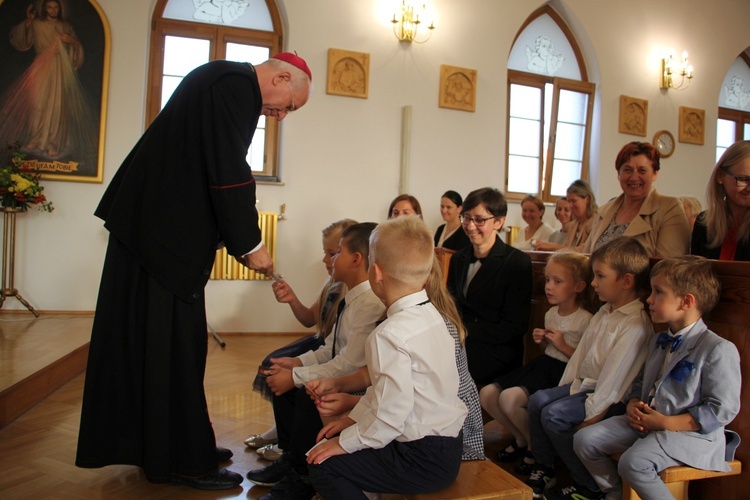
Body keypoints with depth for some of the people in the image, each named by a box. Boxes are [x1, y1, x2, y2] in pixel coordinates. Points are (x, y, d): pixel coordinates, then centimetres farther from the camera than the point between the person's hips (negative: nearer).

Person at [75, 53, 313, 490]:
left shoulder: (221, 80, 18)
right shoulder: (237, 84, -13)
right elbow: (228, 174, -20)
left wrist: (238, 239, 15)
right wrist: (249, 244, -11)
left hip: (152, 225, 10)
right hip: (165, 234, -10)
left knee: (149, 338, 15)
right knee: (172, 344, -3)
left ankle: (157, 442, 28)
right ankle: (182, 461, 10)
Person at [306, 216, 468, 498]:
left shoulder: (391, 334, -26)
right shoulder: (431, 314, 2)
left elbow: (390, 415, -26)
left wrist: (346, 441, -11)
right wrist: (353, 419, 10)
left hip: (425, 460, -9)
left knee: (322, 463, -4)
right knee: (331, 442, 15)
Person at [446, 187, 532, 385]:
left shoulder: (518, 262, -6)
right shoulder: (458, 259, 14)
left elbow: (514, 327, -11)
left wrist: (463, 330, -20)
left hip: (497, 355, -5)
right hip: (461, 345, 6)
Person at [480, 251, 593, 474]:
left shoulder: (585, 320, -11)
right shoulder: (550, 314, 12)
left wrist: (563, 346, -18)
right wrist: (542, 340, 6)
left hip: (563, 373, -8)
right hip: (541, 364, 8)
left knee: (509, 398, -29)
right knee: (487, 394, -6)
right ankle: (521, 440, 16)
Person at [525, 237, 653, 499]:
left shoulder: (635, 324, -20)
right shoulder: (604, 313, 9)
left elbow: (616, 372, -23)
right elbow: (581, 352, 13)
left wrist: (593, 413, -21)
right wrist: (567, 386, 9)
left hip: (611, 396, -9)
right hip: (585, 383, 9)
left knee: (554, 414, -21)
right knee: (538, 400, -1)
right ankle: (544, 471, 13)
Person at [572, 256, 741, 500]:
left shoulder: (718, 349, -13)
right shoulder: (659, 342, 14)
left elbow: (723, 409, -16)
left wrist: (666, 423, -18)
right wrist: (633, 406, -1)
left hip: (689, 431, -8)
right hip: (645, 422, 8)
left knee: (634, 463, -32)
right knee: (584, 439, -4)